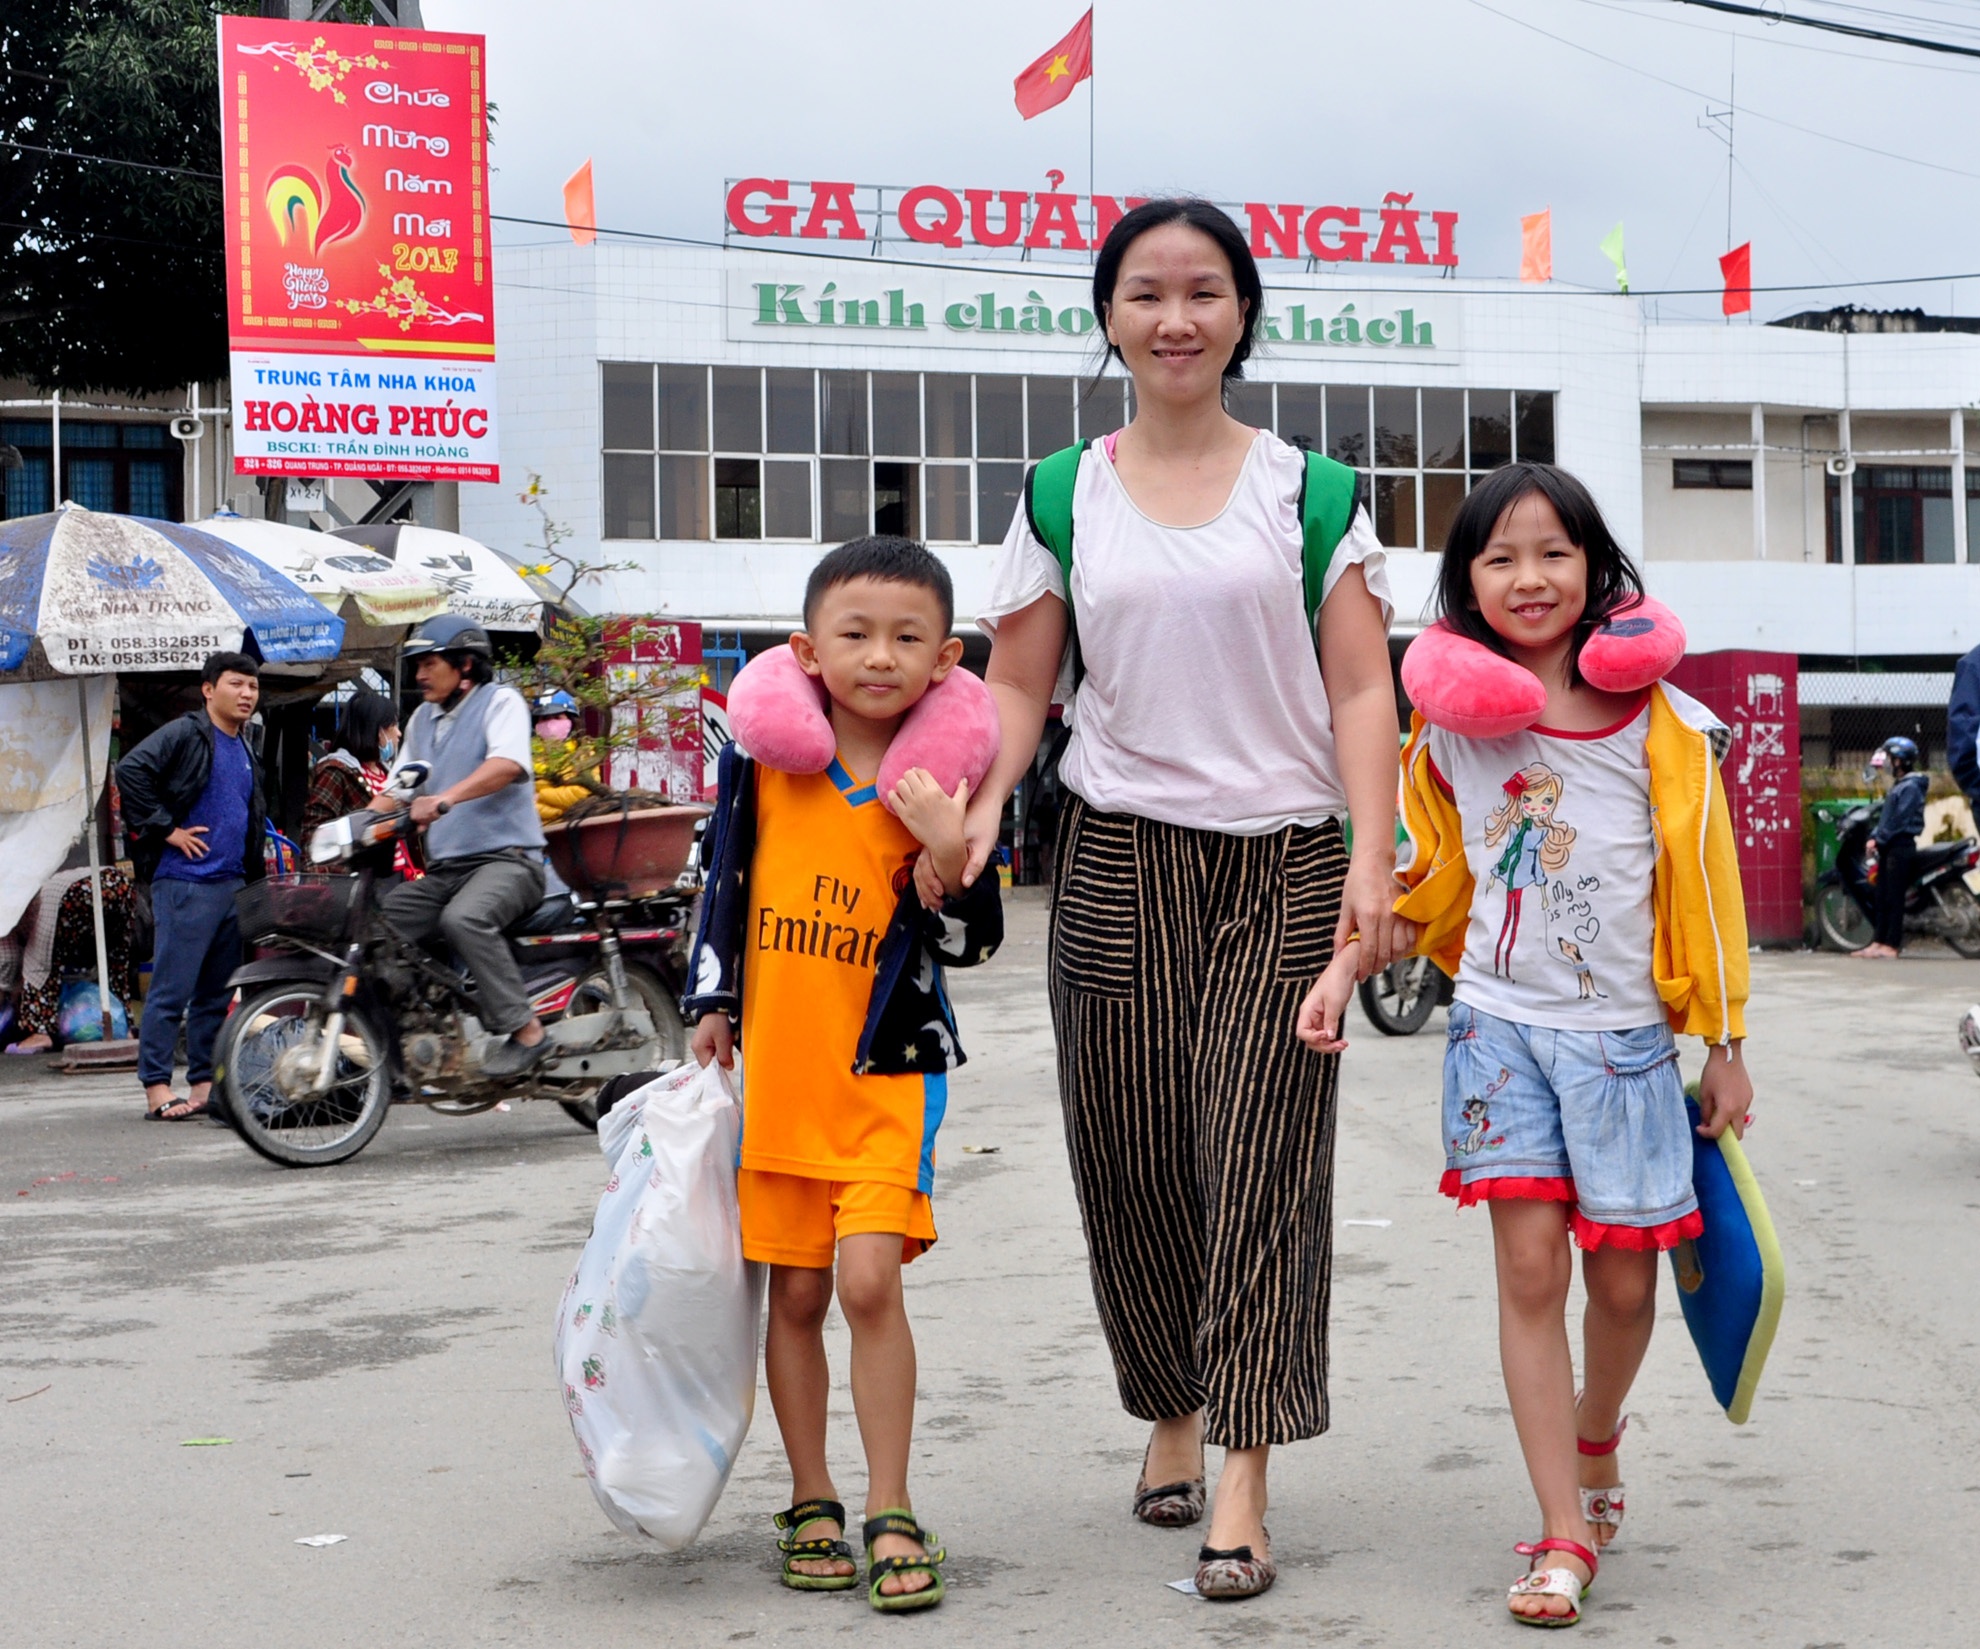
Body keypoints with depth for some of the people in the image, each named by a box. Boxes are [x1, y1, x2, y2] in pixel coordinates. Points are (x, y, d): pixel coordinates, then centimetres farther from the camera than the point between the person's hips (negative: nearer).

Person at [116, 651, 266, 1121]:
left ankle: (205, 1084, 16)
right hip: (185, 883, -8)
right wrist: (166, 829, -17)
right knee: (171, 990, -6)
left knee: (218, 993, 10)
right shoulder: (184, 735, -7)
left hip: (233, 884, 8)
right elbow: (130, 770, -19)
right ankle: (156, 1089, -3)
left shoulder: (249, 746, 18)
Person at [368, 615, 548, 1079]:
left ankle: (525, 1031, -34)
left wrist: (444, 800, -37)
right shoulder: (423, 719, 23)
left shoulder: (500, 701, -2)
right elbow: (398, 787, 24)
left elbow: (507, 765, -22)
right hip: (443, 868, 8)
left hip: (506, 857, -8)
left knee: (464, 918, -37)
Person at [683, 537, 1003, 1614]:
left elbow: (973, 943, -3)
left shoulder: (945, 780, -5)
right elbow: (725, 876, 12)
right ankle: (812, 1505, 24)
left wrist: (950, 860, -20)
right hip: (778, 1063, 3)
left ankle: (890, 1516, 0)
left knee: (869, 1280, -14)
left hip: (889, 1069, -2)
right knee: (794, 1292, 9)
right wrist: (713, 1006, 11)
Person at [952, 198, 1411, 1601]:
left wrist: (1374, 858, -10)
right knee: (1133, 1162, 6)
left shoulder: (1308, 489, 6)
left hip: (1286, 865, -1)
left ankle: (1244, 1487, -3)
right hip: (1119, 863, 2)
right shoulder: (1065, 499, 9)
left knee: (1261, 1166, -5)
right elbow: (1019, 685, 7)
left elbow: (1361, 688, 1)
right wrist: (980, 804, -11)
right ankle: (1171, 1411, 27)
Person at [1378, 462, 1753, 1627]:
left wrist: (1726, 1050, 1)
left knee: (1623, 1280, 5)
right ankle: (1564, 1537, 6)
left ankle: (1595, 1440, 37)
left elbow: (1704, 886, -1)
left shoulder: (1656, 719, -5)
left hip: (1622, 1035, -1)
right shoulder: (1452, 719, 1)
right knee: (1531, 1268, -2)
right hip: (1501, 1022, 1)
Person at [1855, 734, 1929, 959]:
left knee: (1894, 897, -8)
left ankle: (1891, 945, -8)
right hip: (1889, 847, 10)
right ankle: (1878, 942, 11)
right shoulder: (1898, 785, 18)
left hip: (1901, 846, -10)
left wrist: (1880, 838, -14)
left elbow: (1899, 819, -17)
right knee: (1882, 896, 9)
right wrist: (1875, 837, 8)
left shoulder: (1910, 787, -12)